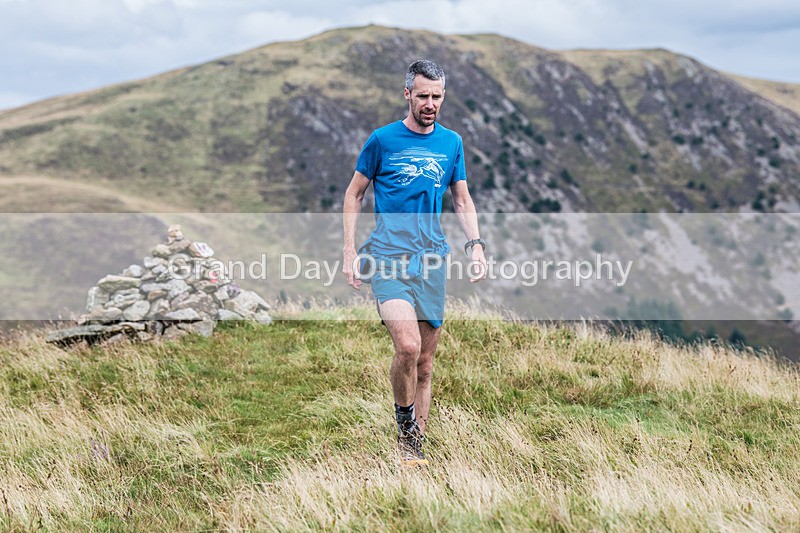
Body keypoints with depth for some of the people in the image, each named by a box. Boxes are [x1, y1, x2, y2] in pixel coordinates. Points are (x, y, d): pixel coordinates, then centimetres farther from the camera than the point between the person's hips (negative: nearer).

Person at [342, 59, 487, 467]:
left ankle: (413, 446, 20)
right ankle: (404, 418, 3)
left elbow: (462, 199, 18)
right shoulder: (383, 139, 0)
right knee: (407, 345, -23)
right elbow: (354, 194, 7)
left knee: (425, 361, 7)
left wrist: (475, 244, 4)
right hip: (389, 258, -4)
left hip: (432, 260, 4)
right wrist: (349, 252, 0)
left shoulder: (451, 142, 10)